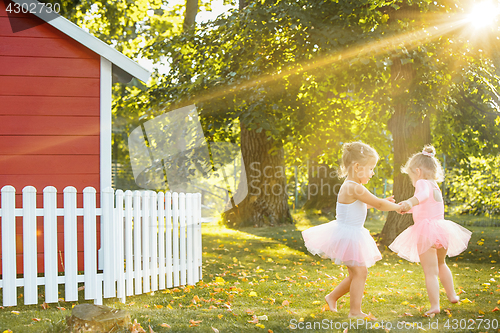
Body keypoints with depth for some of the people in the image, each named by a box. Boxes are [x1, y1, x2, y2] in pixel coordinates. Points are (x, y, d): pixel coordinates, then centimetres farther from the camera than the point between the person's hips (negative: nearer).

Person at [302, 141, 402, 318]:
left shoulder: (351, 187, 8)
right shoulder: (353, 188, -24)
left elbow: (363, 204, 28)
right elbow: (378, 204, -19)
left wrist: (383, 202, 21)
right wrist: (397, 207, -4)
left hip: (351, 235, 10)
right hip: (347, 236, -10)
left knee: (356, 274, 17)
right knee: (359, 272, -5)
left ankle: (332, 297, 30)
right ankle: (355, 311, 3)